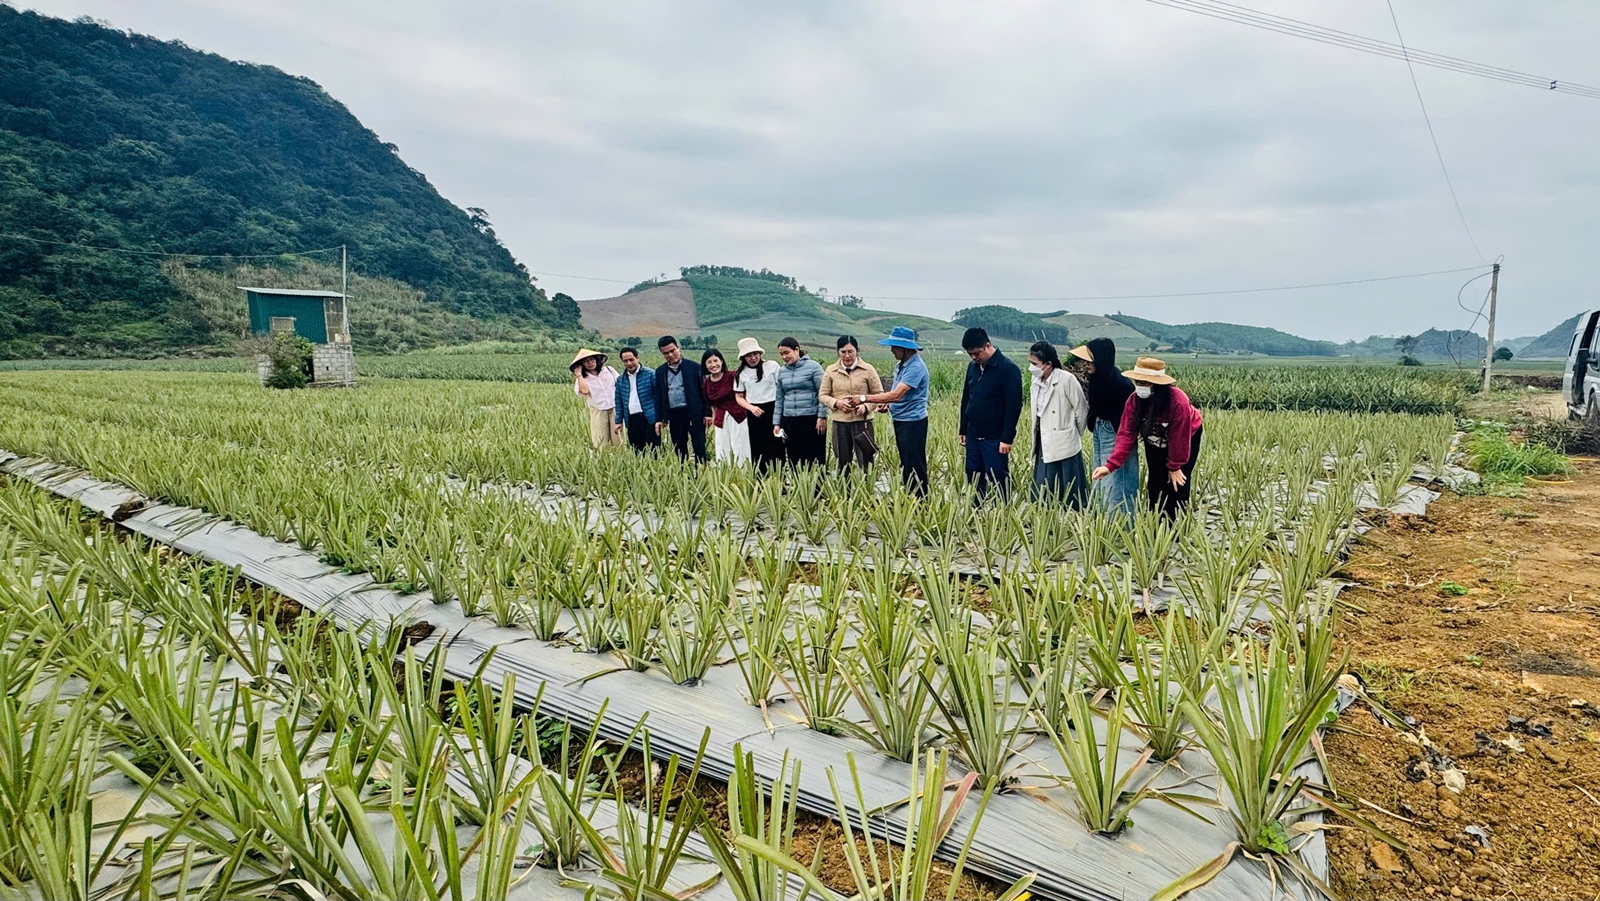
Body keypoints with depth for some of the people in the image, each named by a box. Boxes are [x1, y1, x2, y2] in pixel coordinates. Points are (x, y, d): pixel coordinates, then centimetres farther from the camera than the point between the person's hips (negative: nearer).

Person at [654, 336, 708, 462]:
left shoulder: (693, 367, 0)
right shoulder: (660, 371, 10)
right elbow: (658, 396, 14)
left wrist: (707, 413, -5)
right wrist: (659, 419, 9)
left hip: (694, 414, -3)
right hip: (674, 415, 3)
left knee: (699, 448, -3)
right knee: (679, 450, 8)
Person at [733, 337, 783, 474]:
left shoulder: (772, 366, -2)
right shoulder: (741, 374, 6)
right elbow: (739, 397, 10)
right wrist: (751, 407, -8)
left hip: (773, 410, -2)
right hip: (755, 413, 3)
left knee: (776, 446, -4)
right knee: (757, 448, 5)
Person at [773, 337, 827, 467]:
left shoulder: (813, 367, -3)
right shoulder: (782, 371, 12)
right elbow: (779, 399, 16)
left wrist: (822, 417, -11)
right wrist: (776, 423, 12)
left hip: (811, 419, -5)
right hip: (789, 421, 5)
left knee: (813, 458, -4)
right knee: (793, 459, 4)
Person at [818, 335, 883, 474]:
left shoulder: (868, 369, 0)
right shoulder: (830, 370, 5)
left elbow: (879, 394, 4)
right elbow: (822, 395, 7)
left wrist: (866, 406, -15)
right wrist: (836, 402, -12)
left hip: (862, 421, -2)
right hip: (840, 422, 2)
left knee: (866, 463, -1)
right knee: (842, 464, 8)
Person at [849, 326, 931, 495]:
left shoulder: (916, 367, -20)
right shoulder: (900, 364, 9)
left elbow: (897, 394, -27)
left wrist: (865, 398, -25)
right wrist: (888, 403, -1)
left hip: (913, 422, -10)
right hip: (900, 420, 10)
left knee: (915, 466, -3)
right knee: (905, 464, 15)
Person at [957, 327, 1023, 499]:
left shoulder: (1008, 369, -13)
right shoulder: (972, 367, 8)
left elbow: (1014, 406, -15)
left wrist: (1007, 438, -17)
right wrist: (963, 430, 16)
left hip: (994, 438, -7)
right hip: (973, 436, 7)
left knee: (998, 481, -3)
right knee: (973, 480, 11)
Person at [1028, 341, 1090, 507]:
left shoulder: (1067, 379, -15)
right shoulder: (1037, 381, 3)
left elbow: (1081, 409, -6)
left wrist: (1076, 435, 5)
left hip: (1065, 446, -6)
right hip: (1045, 446, 6)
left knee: (1070, 493, 2)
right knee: (1043, 490, 7)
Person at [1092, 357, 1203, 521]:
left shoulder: (1178, 402, -38)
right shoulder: (1135, 400, -25)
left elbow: (1180, 438, -26)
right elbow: (1126, 434, -26)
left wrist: (1174, 466, -15)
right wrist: (1110, 465, -35)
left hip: (1187, 439, -4)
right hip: (1156, 442, 4)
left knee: (1176, 488, -5)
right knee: (1155, 485, 6)